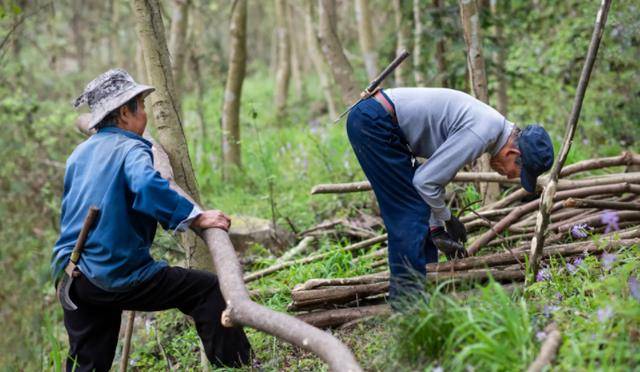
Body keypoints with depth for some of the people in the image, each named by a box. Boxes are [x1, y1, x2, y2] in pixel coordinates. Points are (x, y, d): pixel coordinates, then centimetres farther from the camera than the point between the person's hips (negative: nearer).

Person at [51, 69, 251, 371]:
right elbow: (147, 186, -30)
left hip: (69, 275, 8)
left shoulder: (79, 154, 17)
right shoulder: (130, 148, -7)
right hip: (116, 275, -8)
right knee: (210, 289, -4)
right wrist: (196, 217, -26)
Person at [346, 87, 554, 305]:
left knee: (406, 211, 12)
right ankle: (408, 295, -3)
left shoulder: (488, 123, 11)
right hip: (372, 122, -10)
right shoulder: (482, 133, -19)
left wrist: (437, 231, 14)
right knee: (412, 209, -7)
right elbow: (425, 180, -17)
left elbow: (434, 175, 17)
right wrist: (447, 219, 1)